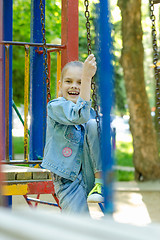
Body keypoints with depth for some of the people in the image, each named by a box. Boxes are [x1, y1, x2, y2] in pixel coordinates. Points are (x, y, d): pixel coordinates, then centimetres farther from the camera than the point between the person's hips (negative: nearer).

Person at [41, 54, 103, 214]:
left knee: (94, 124, -18)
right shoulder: (56, 106, -8)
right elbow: (79, 116, -30)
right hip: (68, 178, -5)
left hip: (90, 172, 5)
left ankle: (100, 182, -15)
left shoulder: (91, 112, 11)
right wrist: (87, 77, -36)